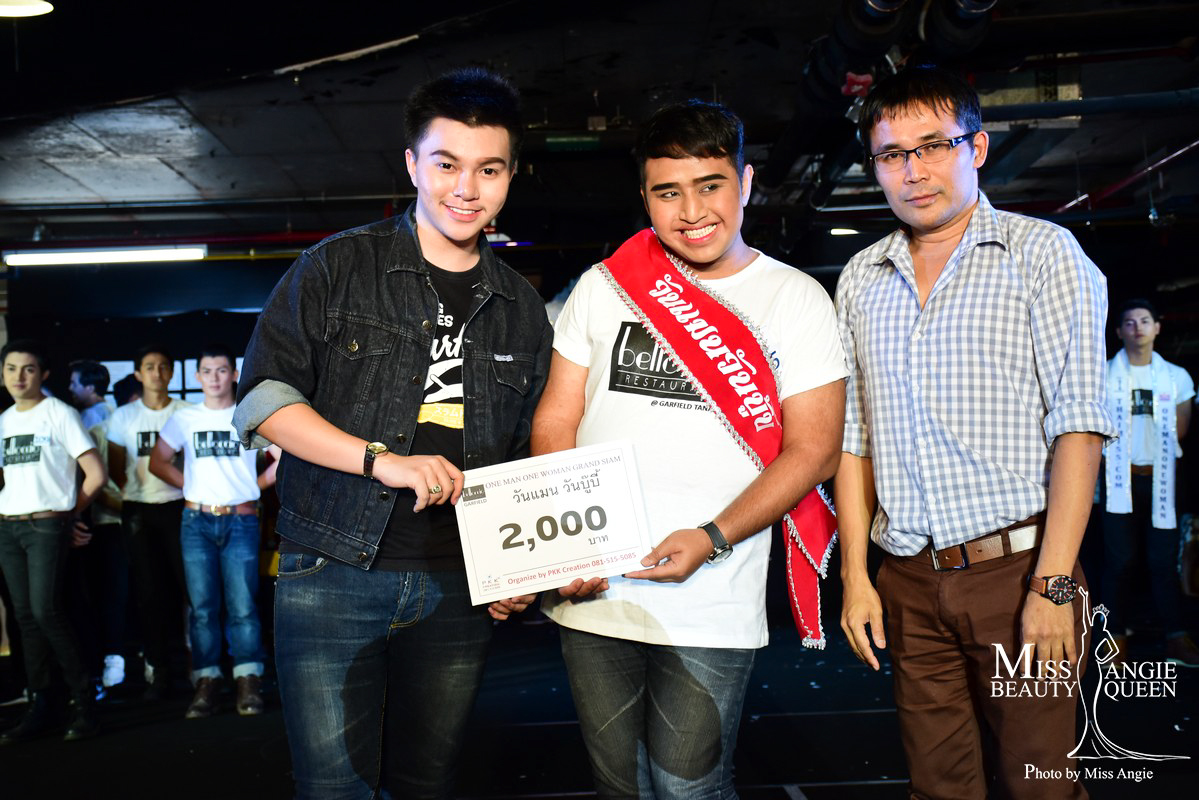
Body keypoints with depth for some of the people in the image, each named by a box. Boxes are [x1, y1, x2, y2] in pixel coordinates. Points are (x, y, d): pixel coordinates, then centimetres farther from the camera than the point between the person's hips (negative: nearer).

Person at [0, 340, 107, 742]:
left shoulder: (59, 413, -3)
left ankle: (83, 701, -5)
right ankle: (39, 706, 11)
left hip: (47, 527, -6)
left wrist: (65, 512, 2)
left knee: (45, 611, -14)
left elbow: (96, 474, -7)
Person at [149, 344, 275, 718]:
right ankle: (206, 684, 8)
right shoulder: (184, 418, 10)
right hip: (197, 521, 2)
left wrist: (254, 485, 3)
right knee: (202, 606, 3)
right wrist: (192, 487, 4)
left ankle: (248, 683, 2)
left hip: (240, 520, -2)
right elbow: (158, 462, 12)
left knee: (242, 605, -5)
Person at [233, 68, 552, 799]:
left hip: (459, 588, 3)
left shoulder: (522, 309, 12)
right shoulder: (338, 267, 1)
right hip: (334, 574, -3)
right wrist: (382, 459, -16)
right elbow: (262, 396, -5)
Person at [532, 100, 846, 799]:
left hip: (711, 615, -3)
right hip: (590, 595, 3)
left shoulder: (796, 301, 0)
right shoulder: (602, 288, 6)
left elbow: (813, 449, -5)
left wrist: (712, 538, -18)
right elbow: (555, 425, 7)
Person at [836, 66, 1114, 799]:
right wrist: (855, 576, 6)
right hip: (908, 583, 4)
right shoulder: (861, 280, 12)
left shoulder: (1042, 253, 0)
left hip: (1015, 566, -3)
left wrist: (1053, 584, -14)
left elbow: (1078, 424, -7)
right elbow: (854, 437, 12)